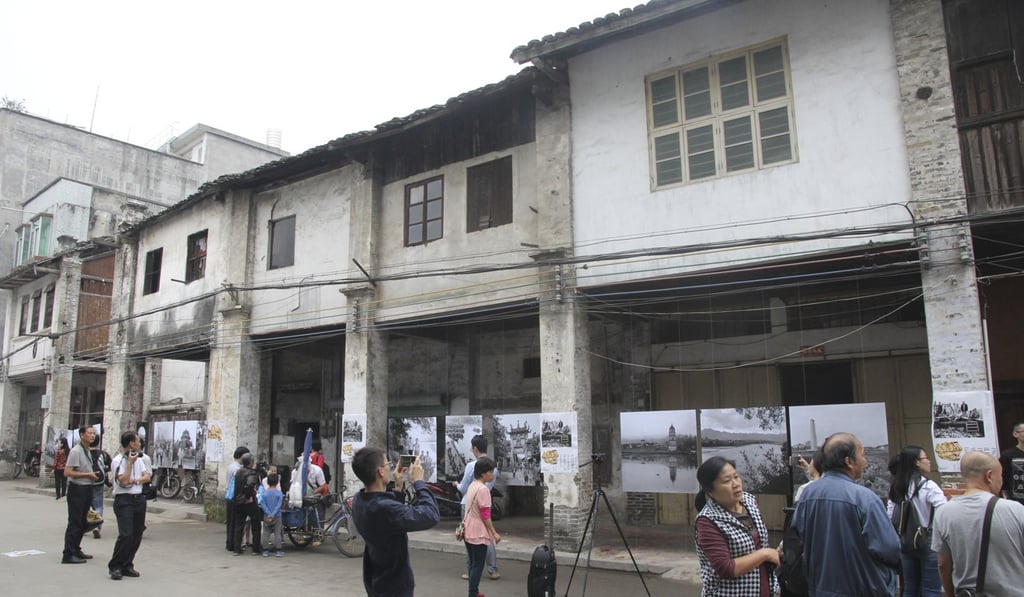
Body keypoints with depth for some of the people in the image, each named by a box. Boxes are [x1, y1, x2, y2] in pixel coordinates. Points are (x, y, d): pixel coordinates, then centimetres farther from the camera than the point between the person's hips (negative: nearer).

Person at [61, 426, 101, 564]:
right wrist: (87, 475, -18)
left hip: (86, 489, 9)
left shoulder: (87, 451, 14)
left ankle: (76, 550, 26)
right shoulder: (76, 451, -15)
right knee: (74, 523, -6)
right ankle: (68, 555, -1)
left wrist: (92, 475, 11)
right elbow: (67, 472, -21)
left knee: (82, 522, 15)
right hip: (77, 490, -9)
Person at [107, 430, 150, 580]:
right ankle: (114, 567, -1)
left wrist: (136, 480, -10)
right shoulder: (118, 460, -8)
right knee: (126, 535, -14)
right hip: (124, 500, -7)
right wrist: (130, 463, -17)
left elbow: (147, 476, 8)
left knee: (137, 535, 6)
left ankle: (127, 565, 16)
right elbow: (123, 481, -18)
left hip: (139, 499, 7)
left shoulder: (139, 459, 13)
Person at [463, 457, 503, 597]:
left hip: (468, 532, 9)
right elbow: (485, 515, -19)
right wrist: (494, 533, -12)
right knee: (478, 566, -1)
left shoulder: (472, 486, 9)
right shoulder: (483, 489, -19)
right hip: (478, 534, -9)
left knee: (473, 564, 17)